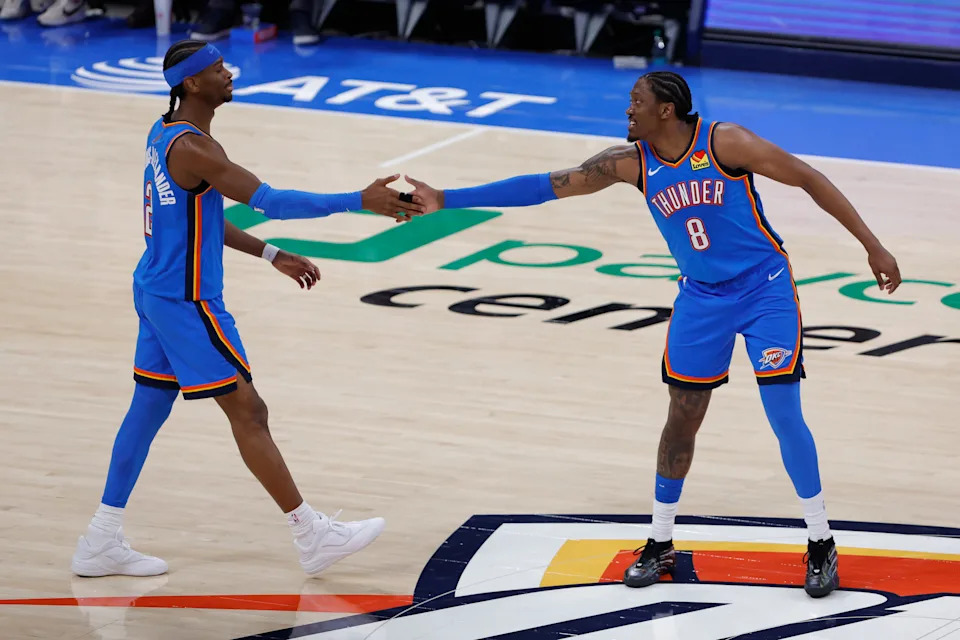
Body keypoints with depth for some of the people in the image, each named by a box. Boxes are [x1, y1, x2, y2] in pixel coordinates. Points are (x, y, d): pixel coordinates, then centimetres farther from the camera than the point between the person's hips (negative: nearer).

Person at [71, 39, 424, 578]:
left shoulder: (165, 133, 9)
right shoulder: (192, 148, -23)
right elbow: (270, 200, -26)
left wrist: (271, 254, 16)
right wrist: (361, 202, -26)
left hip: (157, 292, 10)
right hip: (187, 302, -10)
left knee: (149, 408, 14)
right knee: (248, 413, -4)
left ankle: (102, 543, 18)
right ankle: (313, 537, 1)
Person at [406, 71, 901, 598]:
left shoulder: (725, 143, -20)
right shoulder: (631, 163, -8)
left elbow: (809, 179, -13)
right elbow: (546, 186, -7)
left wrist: (872, 245, -13)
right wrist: (447, 201, -10)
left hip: (765, 289, -4)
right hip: (701, 297, 4)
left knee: (784, 414, -10)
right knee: (682, 415, 5)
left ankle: (821, 544, 3)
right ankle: (660, 545, 20)